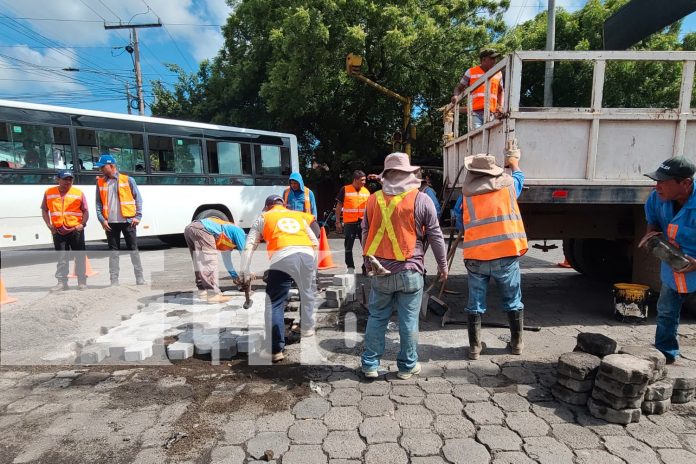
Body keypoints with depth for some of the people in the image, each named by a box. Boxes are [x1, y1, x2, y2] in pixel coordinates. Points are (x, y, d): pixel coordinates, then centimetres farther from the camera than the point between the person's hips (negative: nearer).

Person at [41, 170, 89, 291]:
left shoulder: (78, 193, 3)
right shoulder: (49, 192, 7)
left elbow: (85, 211, 4)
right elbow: (44, 210, 12)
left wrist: (83, 224, -8)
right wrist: (49, 224, 1)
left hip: (76, 230, -1)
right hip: (58, 231, 1)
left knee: (80, 256, 4)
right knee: (61, 258, 5)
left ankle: (82, 281, 12)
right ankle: (62, 282, 12)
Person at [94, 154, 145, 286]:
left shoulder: (127, 180, 2)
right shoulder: (100, 182, 10)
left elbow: (138, 198, 3)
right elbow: (98, 202, 10)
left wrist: (138, 216, -5)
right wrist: (102, 219, -2)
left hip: (128, 221, -2)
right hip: (110, 222, 3)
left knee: (133, 249, 2)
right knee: (113, 251, 5)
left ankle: (140, 278, 8)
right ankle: (114, 280, 11)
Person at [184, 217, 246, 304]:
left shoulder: (228, 241, 33)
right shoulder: (239, 232, 12)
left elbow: (226, 259, 42)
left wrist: (234, 275, 48)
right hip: (201, 229, -10)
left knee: (200, 263, 17)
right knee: (210, 263, -6)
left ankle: (203, 291, 24)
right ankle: (213, 294, -6)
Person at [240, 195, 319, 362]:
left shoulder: (263, 218, 24)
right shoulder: (299, 215, 31)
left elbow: (249, 246, 14)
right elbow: (315, 243, 27)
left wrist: (245, 271, 12)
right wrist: (314, 264, 33)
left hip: (283, 257, -3)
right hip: (307, 255, 4)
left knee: (275, 304, 4)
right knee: (308, 294, 26)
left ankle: (276, 350, 3)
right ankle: (307, 329, 43)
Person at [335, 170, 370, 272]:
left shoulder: (366, 191, 8)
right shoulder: (345, 190, -1)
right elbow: (339, 206, 2)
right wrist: (338, 222, -3)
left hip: (363, 223, 2)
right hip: (349, 223, -2)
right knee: (348, 247, 8)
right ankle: (350, 267, 21)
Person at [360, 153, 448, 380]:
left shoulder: (374, 199, 3)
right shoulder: (421, 200, -6)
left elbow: (365, 233, 12)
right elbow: (435, 236, -1)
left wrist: (368, 261, 24)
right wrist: (443, 265, 10)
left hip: (380, 270, 3)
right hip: (410, 271, -2)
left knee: (376, 318, 14)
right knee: (409, 319, 10)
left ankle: (370, 364, 22)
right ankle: (407, 366, 23)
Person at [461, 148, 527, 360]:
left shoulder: (466, 194, 3)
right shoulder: (507, 184, 6)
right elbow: (519, 177, 29)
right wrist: (514, 163, 48)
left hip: (475, 257, 0)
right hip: (506, 254, 1)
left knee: (475, 304, 11)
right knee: (513, 302, 18)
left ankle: (475, 347, 19)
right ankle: (517, 343, 30)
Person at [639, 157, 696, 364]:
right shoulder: (659, 198, -13)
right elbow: (653, 218, 9)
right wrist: (652, 232, -13)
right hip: (672, 269, 6)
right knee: (666, 314, 18)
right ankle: (664, 355, 36)